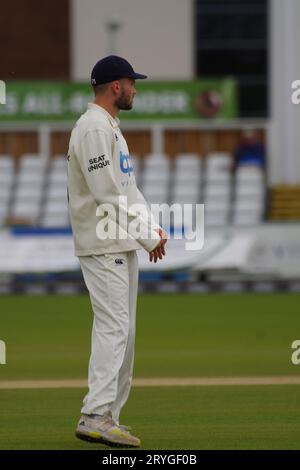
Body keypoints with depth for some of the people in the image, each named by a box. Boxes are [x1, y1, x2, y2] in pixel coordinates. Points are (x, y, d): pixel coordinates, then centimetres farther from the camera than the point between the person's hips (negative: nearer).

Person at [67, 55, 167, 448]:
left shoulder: (111, 128, 18)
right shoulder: (94, 128, -16)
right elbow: (108, 195, -21)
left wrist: (152, 226, 7)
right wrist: (147, 236, -15)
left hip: (123, 246, 11)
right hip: (104, 246, -11)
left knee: (122, 331, 11)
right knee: (113, 328, -15)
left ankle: (109, 416, 13)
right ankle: (95, 417, -19)